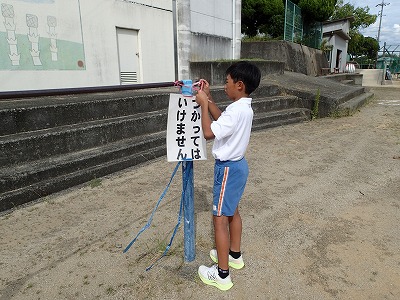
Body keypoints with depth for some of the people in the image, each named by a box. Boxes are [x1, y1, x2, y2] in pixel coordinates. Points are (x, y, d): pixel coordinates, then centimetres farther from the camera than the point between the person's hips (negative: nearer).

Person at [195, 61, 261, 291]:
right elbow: (221, 119, 18)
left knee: (220, 218, 0)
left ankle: (222, 274, 14)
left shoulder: (236, 111, -25)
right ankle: (235, 255, 41)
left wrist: (203, 104, -17)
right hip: (238, 164, 10)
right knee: (232, 212, 22)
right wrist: (209, 98, 12)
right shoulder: (245, 107, 5)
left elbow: (208, 132, -27)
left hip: (228, 168, -10)